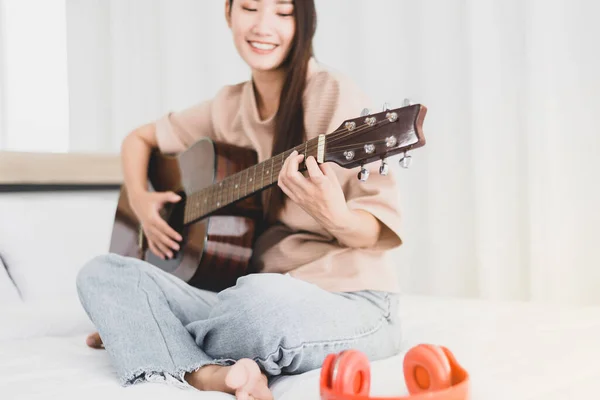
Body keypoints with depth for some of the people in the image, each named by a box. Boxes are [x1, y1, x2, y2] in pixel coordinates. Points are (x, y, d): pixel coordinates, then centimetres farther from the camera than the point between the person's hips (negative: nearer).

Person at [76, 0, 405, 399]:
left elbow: (378, 231, -10)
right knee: (101, 272, -4)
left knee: (263, 298, -39)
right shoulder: (230, 106, 9)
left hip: (349, 299, -5)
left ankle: (135, 332, -8)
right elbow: (140, 138, 25)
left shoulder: (335, 96, -9)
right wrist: (140, 200, 7)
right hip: (255, 289, 6)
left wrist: (336, 217, -32)